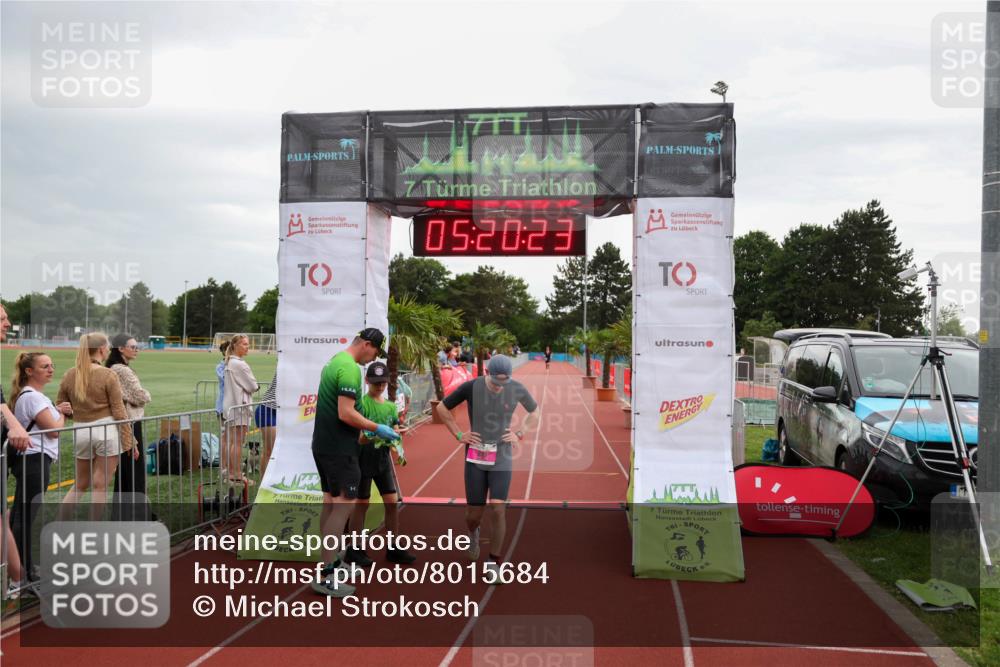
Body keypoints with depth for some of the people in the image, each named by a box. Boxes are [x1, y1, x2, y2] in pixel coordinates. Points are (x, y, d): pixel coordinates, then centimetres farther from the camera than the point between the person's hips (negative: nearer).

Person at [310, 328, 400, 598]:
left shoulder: (334, 361, 14)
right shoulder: (350, 368, -18)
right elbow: (346, 413, -24)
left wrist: (361, 431, 20)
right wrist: (377, 428, -13)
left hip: (323, 443, 11)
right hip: (338, 448, -11)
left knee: (330, 502, 17)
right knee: (344, 504, -9)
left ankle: (332, 560, 28)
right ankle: (326, 576, -9)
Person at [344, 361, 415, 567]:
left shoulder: (390, 406, 8)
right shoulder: (361, 404, -11)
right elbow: (357, 437, -17)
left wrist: (398, 449, -8)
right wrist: (373, 436, -34)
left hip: (383, 459, 6)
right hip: (364, 459, -6)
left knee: (392, 501, 5)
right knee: (361, 503, 2)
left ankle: (393, 549, 16)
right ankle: (354, 550, 14)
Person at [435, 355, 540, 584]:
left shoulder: (517, 389, -6)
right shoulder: (471, 387, -11)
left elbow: (534, 413, 13)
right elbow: (442, 408, 4)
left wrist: (519, 433, -1)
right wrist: (458, 434, -3)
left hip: (502, 460, 0)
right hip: (475, 458, 0)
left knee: (497, 510, -13)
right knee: (474, 515, 4)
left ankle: (492, 564, 5)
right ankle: (473, 533, 43)